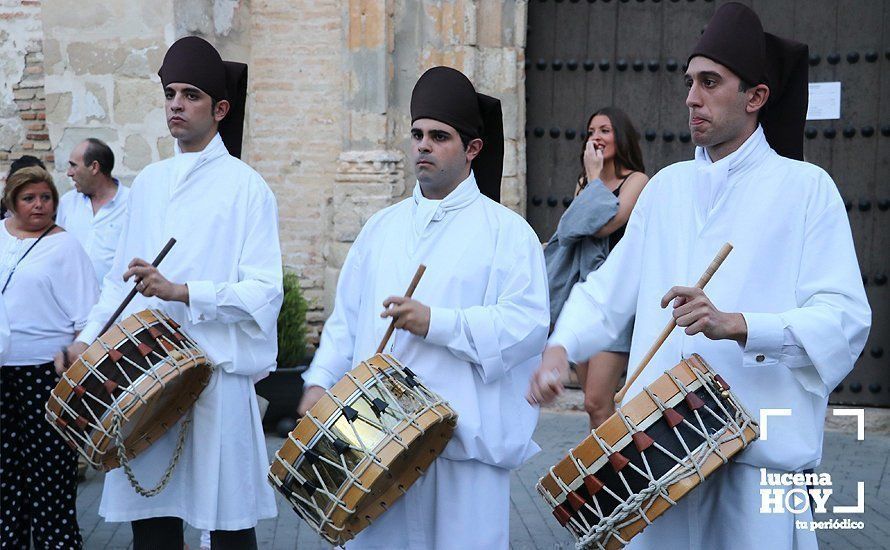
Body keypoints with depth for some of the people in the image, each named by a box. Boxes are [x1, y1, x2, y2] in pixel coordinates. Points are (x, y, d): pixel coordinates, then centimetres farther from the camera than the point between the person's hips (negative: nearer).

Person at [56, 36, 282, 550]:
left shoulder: (245, 186, -3)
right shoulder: (148, 183, 15)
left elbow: (265, 292, -10)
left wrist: (180, 292, -19)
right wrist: (88, 338, 7)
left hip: (218, 375, -5)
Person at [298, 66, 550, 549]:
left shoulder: (506, 231, 0)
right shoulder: (383, 227, 17)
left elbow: (528, 325, -12)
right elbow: (347, 317, 17)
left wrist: (436, 323, -19)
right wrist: (320, 381, 3)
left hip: (464, 439, -4)